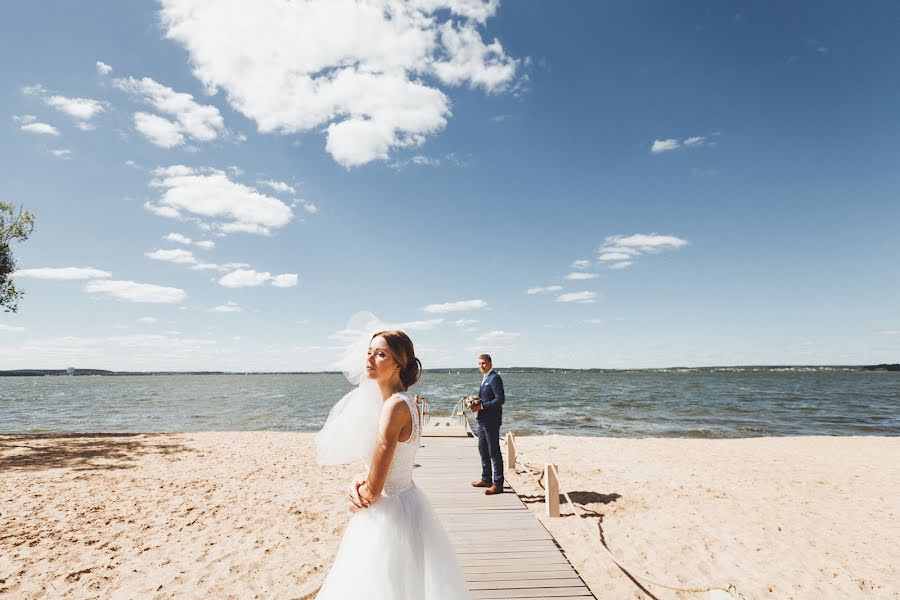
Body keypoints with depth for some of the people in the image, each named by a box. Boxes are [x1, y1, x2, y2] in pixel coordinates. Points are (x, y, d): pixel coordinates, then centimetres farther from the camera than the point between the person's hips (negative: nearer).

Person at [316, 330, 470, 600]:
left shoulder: (395, 406, -25)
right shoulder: (404, 401, 3)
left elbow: (373, 490, -23)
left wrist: (355, 503, -2)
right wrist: (358, 480, -5)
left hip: (392, 514, -9)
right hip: (404, 504, 9)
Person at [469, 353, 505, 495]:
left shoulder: (494, 378, -14)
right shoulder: (485, 378, 15)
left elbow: (500, 399, -21)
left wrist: (481, 406, -21)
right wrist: (476, 404, 4)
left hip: (491, 421, -10)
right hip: (482, 420, 10)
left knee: (494, 452, -3)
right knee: (483, 449, 17)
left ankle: (498, 484, 5)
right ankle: (486, 479, 30)